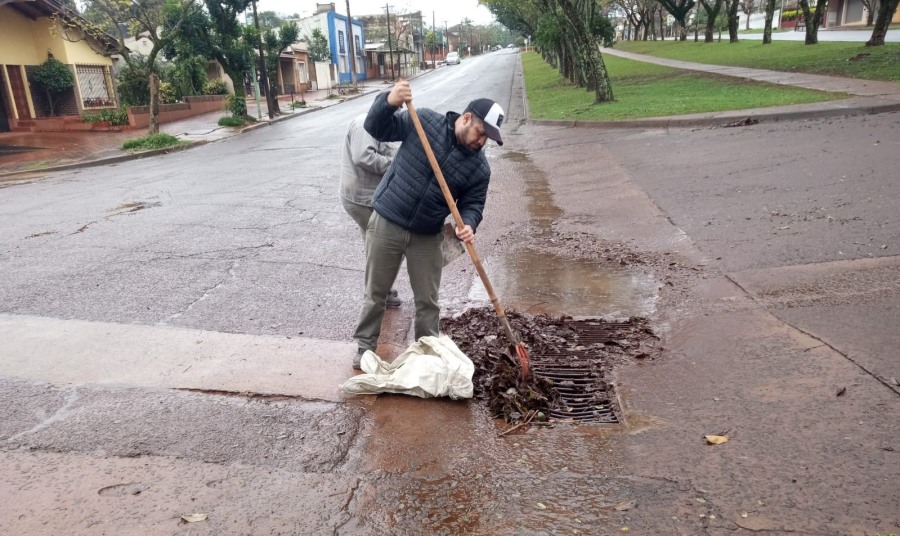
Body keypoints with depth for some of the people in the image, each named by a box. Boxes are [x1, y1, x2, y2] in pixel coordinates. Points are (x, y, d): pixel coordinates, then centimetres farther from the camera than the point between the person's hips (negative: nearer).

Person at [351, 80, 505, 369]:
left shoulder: (479, 168, -5)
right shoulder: (424, 121, -9)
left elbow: (472, 203, 1)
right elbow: (377, 128, -6)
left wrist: (468, 224, -22)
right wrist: (388, 102, -27)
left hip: (427, 237, 2)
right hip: (386, 224, -2)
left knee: (427, 301, 10)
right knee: (375, 293, 10)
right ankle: (365, 346, 28)